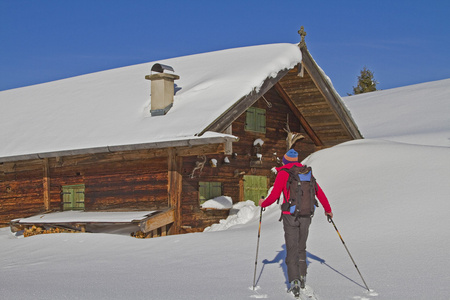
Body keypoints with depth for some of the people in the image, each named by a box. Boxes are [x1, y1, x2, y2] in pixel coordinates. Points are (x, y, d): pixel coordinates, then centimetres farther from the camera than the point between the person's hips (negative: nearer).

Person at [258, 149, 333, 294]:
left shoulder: (283, 173, -3)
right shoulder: (307, 172, 11)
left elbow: (274, 195, -6)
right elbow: (319, 192, 13)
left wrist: (263, 203, 13)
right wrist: (328, 209, 26)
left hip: (290, 215, -4)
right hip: (306, 216, 4)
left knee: (292, 249, -2)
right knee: (301, 248, 18)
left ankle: (295, 281, -10)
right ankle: (302, 277, 19)